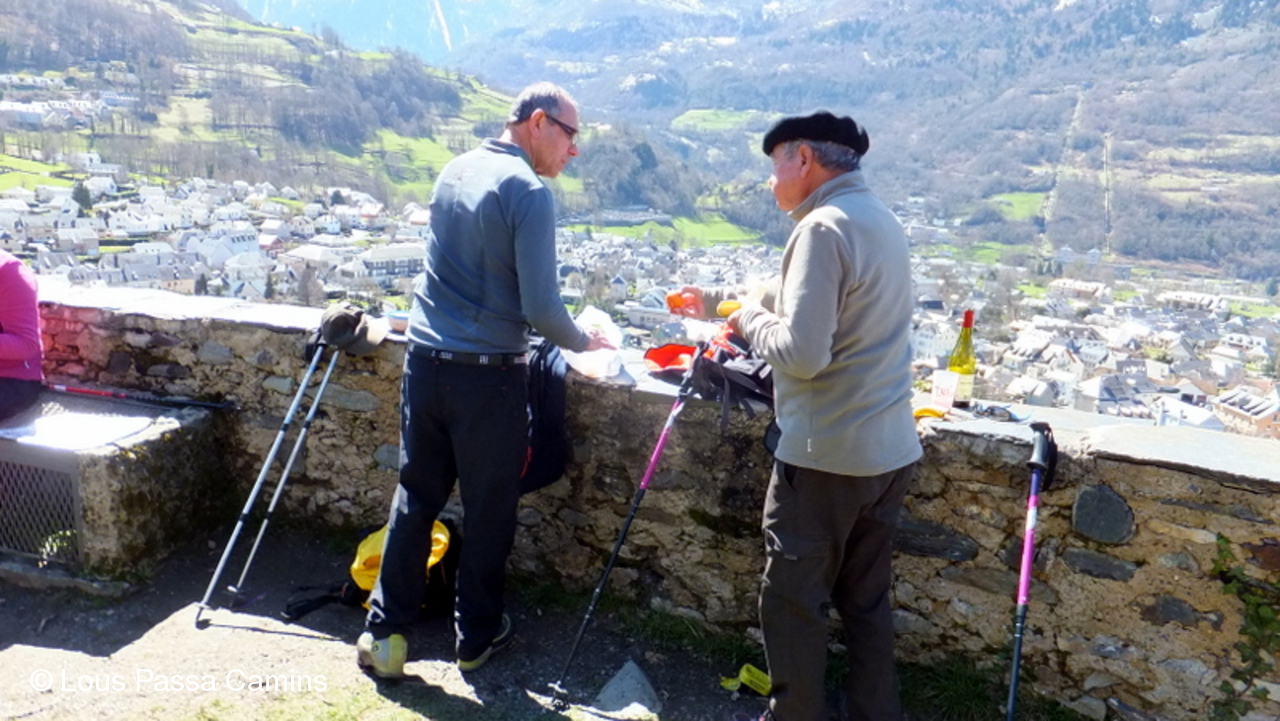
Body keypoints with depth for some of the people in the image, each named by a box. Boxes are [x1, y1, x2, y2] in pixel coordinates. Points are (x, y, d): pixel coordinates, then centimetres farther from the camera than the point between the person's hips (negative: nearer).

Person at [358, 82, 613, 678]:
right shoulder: (528, 191, -13)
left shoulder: (453, 171, 11)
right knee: (488, 510, 10)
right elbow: (540, 307, -18)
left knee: (415, 497, 15)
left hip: (424, 361, 7)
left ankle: (385, 633, 23)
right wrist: (584, 341, 1)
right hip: (487, 374, -6)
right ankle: (477, 635, 26)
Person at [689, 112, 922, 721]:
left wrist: (750, 320, -6)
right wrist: (720, 300, 22)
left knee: (792, 600, 8)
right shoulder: (880, 220, 13)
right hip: (889, 449, 9)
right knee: (866, 599, 19)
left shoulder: (823, 227, -17)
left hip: (825, 455, -9)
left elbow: (802, 351, -25)